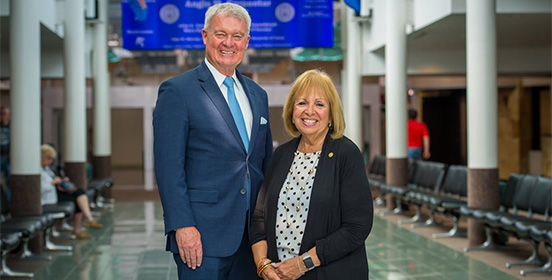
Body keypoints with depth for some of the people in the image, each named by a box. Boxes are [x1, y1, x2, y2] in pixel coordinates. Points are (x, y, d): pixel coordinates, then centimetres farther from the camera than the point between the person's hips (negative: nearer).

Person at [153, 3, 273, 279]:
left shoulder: (257, 94, 14)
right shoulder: (177, 91, -6)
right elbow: (168, 167, -11)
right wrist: (182, 226, -17)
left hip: (252, 233, 6)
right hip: (203, 235, -6)